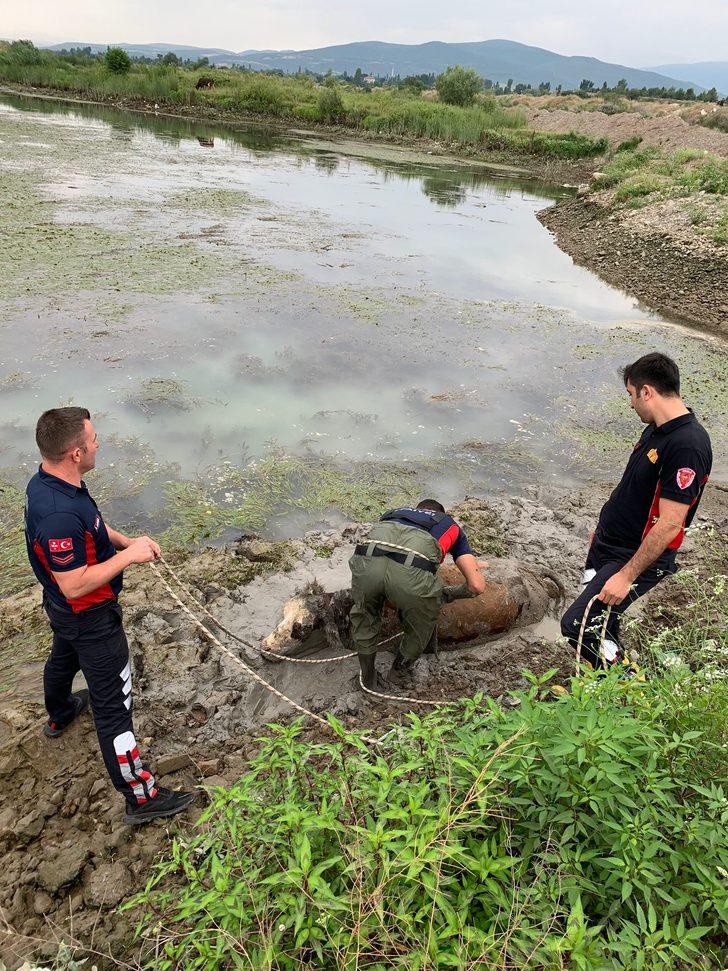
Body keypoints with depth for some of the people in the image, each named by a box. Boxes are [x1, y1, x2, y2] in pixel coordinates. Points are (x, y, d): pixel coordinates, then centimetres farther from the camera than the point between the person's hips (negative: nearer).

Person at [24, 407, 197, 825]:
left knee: (63, 658, 36)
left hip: (63, 611, 10)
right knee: (113, 704, -1)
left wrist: (125, 540, -3)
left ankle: (59, 714, 67)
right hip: (91, 619, -10)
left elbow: (90, 525, 9)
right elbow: (75, 585, -33)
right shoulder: (59, 515, -39)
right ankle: (141, 797, 12)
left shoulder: (46, 481, -8)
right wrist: (128, 556, -26)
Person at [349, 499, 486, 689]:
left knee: (364, 616, 36)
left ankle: (368, 678, 46)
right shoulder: (451, 526, 36)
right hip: (412, 573, -3)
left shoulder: (394, 514, 44)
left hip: (367, 563, 3)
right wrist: (450, 594, 46)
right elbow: (477, 585, 26)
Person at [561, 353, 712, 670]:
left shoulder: (688, 446, -26)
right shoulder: (656, 430, 5)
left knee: (578, 625, -13)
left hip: (635, 557, -9)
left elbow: (669, 524, -27)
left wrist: (627, 575, -24)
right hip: (607, 544, 9)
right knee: (599, 622, 19)